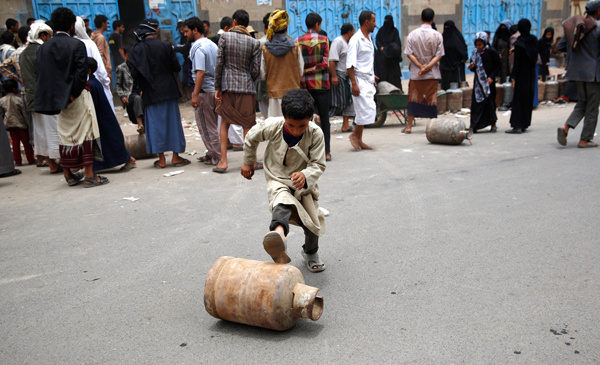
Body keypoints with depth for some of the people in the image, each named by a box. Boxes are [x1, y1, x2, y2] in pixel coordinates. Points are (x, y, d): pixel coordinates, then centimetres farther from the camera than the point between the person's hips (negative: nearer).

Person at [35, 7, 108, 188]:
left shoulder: (43, 47, 6)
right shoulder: (77, 45, -9)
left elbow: (40, 73, 5)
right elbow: (82, 72, -15)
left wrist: (55, 94, 8)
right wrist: (74, 93, -8)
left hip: (58, 98, 5)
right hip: (78, 98, -5)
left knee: (65, 136, 14)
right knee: (85, 134, 0)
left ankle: (68, 175, 21)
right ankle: (89, 176, 0)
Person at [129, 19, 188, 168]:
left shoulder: (137, 50, -5)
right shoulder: (166, 46, -7)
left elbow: (135, 74, -4)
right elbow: (176, 68, -5)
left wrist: (142, 87, 14)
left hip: (151, 93, 1)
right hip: (169, 90, 0)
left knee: (155, 123, 7)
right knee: (172, 121, 8)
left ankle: (161, 159, 9)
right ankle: (176, 157, 13)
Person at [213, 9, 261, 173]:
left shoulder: (225, 37, -1)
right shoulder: (254, 43, 0)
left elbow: (219, 63, -4)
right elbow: (256, 70, -1)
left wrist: (217, 87, 0)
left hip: (227, 86, 0)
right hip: (246, 88, 0)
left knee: (225, 122, 11)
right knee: (248, 125, 7)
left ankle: (223, 161, 8)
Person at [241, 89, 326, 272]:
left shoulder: (315, 134, -20)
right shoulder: (272, 127, -19)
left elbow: (318, 165, -19)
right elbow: (251, 138, 1)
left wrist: (305, 176, -41)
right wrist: (248, 161, 14)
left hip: (305, 182, 2)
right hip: (278, 180, -2)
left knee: (313, 222, 5)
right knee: (282, 200, -37)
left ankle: (311, 253, 37)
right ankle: (278, 232, -69)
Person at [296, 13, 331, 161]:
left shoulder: (298, 41, -1)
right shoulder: (324, 40, -3)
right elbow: (325, 63, -10)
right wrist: (311, 70, -3)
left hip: (304, 86, 1)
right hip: (321, 85, -1)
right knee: (324, 119, 6)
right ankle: (326, 152, 7)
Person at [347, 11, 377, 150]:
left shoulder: (369, 38, 16)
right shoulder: (356, 40, -12)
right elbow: (350, 64, -17)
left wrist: (373, 79, 21)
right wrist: (354, 83, -21)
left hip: (368, 80, 9)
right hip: (360, 80, -9)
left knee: (369, 111, 8)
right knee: (366, 110, -12)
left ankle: (359, 139, 15)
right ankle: (355, 135, 5)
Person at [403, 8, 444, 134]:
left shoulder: (413, 34, -2)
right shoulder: (437, 35, -3)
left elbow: (409, 53, -6)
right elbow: (439, 55, -7)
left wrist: (421, 66, -8)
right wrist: (427, 66, -11)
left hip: (415, 73, 1)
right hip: (433, 74, 0)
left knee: (413, 98, 8)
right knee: (432, 99, 6)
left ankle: (409, 126, 9)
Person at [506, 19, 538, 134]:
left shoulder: (519, 43, -15)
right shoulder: (534, 40, 4)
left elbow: (517, 61, -16)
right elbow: (535, 58, 12)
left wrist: (513, 77, -13)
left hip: (522, 74, -7)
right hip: (531, 74, 7)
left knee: (518, 99, -4)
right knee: (528, 98, 13)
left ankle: (517, 126, -7)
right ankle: (525, 124, 20)